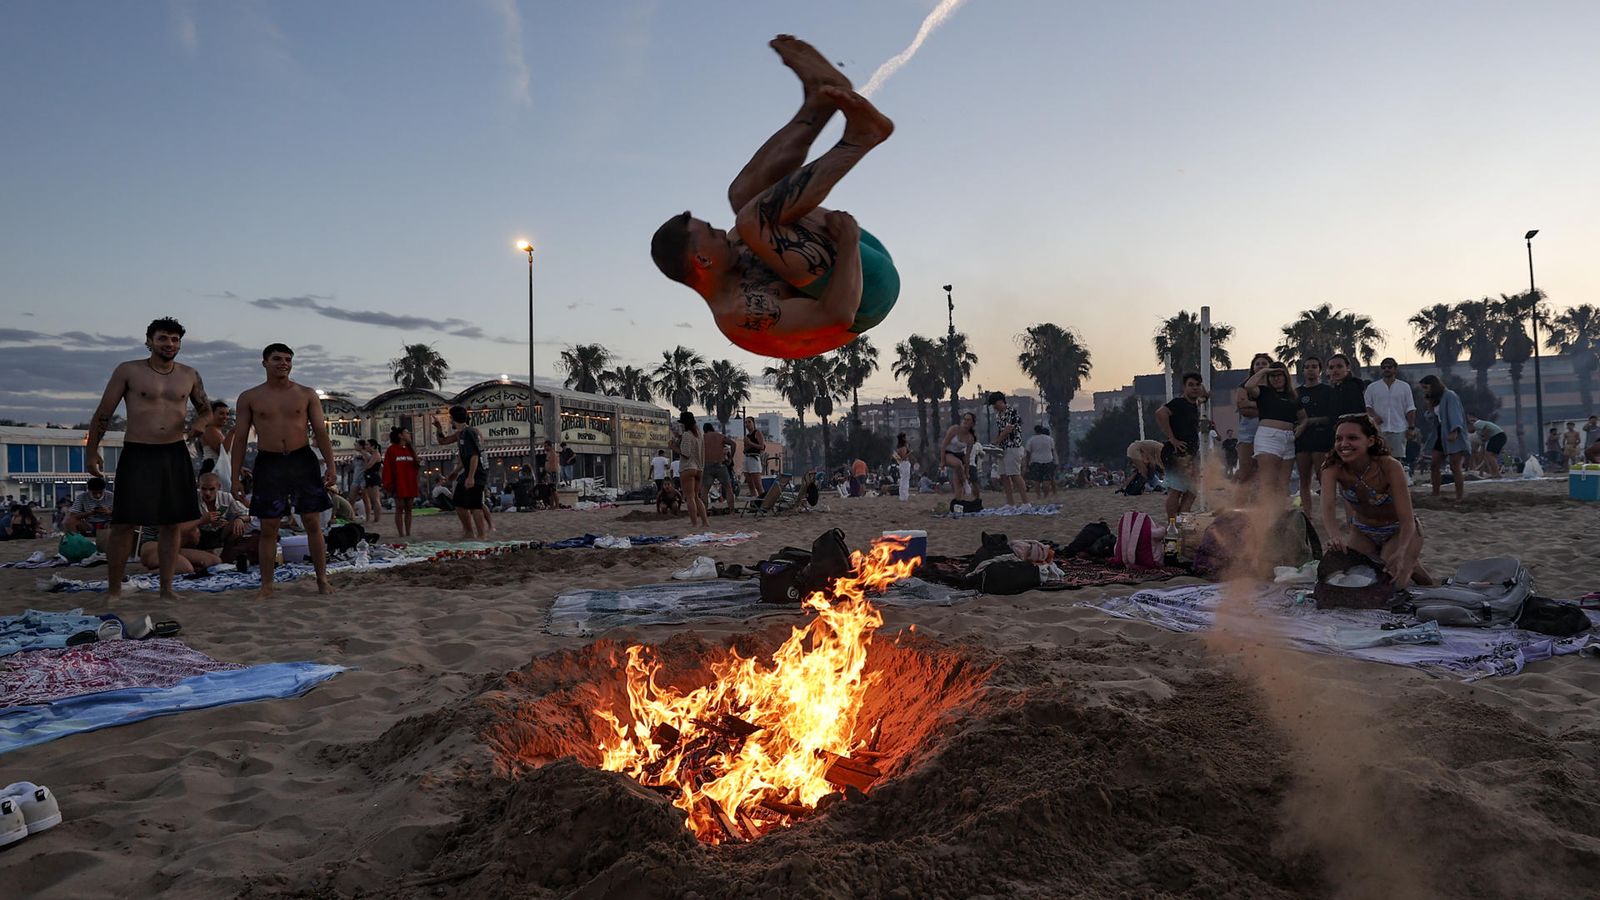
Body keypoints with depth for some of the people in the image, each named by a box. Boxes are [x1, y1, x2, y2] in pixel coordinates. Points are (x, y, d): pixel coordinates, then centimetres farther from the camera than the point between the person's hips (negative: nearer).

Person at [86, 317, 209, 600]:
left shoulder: (189, 375, 8)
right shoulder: (128, 370, -1)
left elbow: (206, 411, 22)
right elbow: (103, 413, 3)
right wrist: (91, 450, 3)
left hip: (175, 455, 3)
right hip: (137, 454, -3)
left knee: (172, 523, 6)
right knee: (124, 524, -4)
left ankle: (166, 588, 14)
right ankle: (113, 590, 8)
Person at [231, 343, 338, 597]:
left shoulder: (306, 394, 6)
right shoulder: (249, 397, 6)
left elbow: (321, 431, 4)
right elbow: (240, 438, 8)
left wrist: (331, 465, -6)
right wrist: (235, 476, 4)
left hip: (302, 460, 0)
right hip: (268, 463, 0)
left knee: (313, 523, 0)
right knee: (268, 527, 2)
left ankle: (322, 580, 8)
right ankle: (266, 585, 12)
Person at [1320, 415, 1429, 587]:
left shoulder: (1390, 467, -31)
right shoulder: (1333, 467, -24)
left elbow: (1407, 521, -31)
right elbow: (1327, 509, -36)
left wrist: (1400, 553, -50)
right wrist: (1335, 537, -57)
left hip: (1398, 530, -3)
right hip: (1362, 531, 3)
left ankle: (1413, 567, 18)